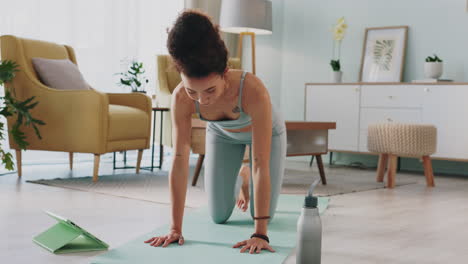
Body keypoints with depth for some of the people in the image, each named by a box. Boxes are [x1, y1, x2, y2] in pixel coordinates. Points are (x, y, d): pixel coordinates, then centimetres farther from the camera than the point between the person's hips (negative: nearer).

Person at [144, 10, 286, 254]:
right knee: (219, 217, 3)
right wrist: (175, 228, -35)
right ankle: (239, 181, 35)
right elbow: (179, 162, -33)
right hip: (221, 133, 2)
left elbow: (261, 165, -44)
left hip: (266, 131, -2)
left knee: (263, 214, -3)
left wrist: (260, 233, -45)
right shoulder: (181, 97, -37)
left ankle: (249, 182, 31)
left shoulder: (253, 91, -46)